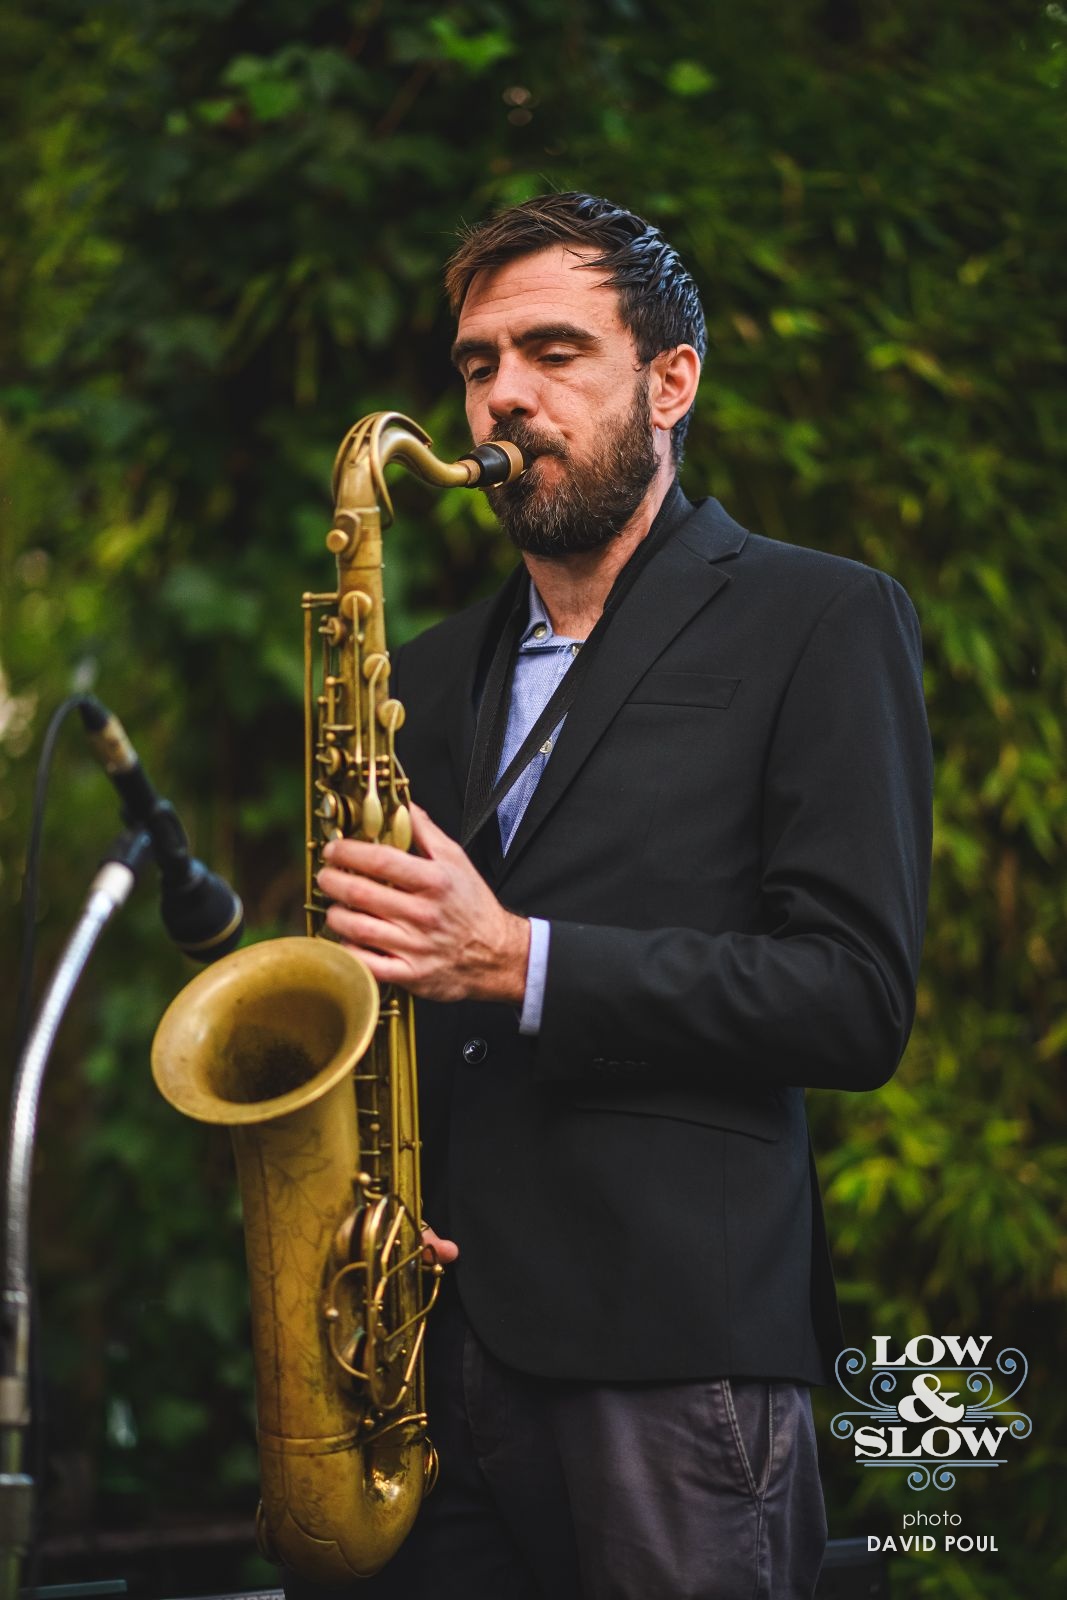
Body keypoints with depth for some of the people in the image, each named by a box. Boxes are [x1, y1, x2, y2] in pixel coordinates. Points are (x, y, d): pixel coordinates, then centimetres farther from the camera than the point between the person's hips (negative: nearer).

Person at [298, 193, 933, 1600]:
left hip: (674, 1349, -5)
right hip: (428, 1336, 5)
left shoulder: (820, 623, 1)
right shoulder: (434, 676, 20)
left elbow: (858, 997, -8)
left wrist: (519, 959, -15)